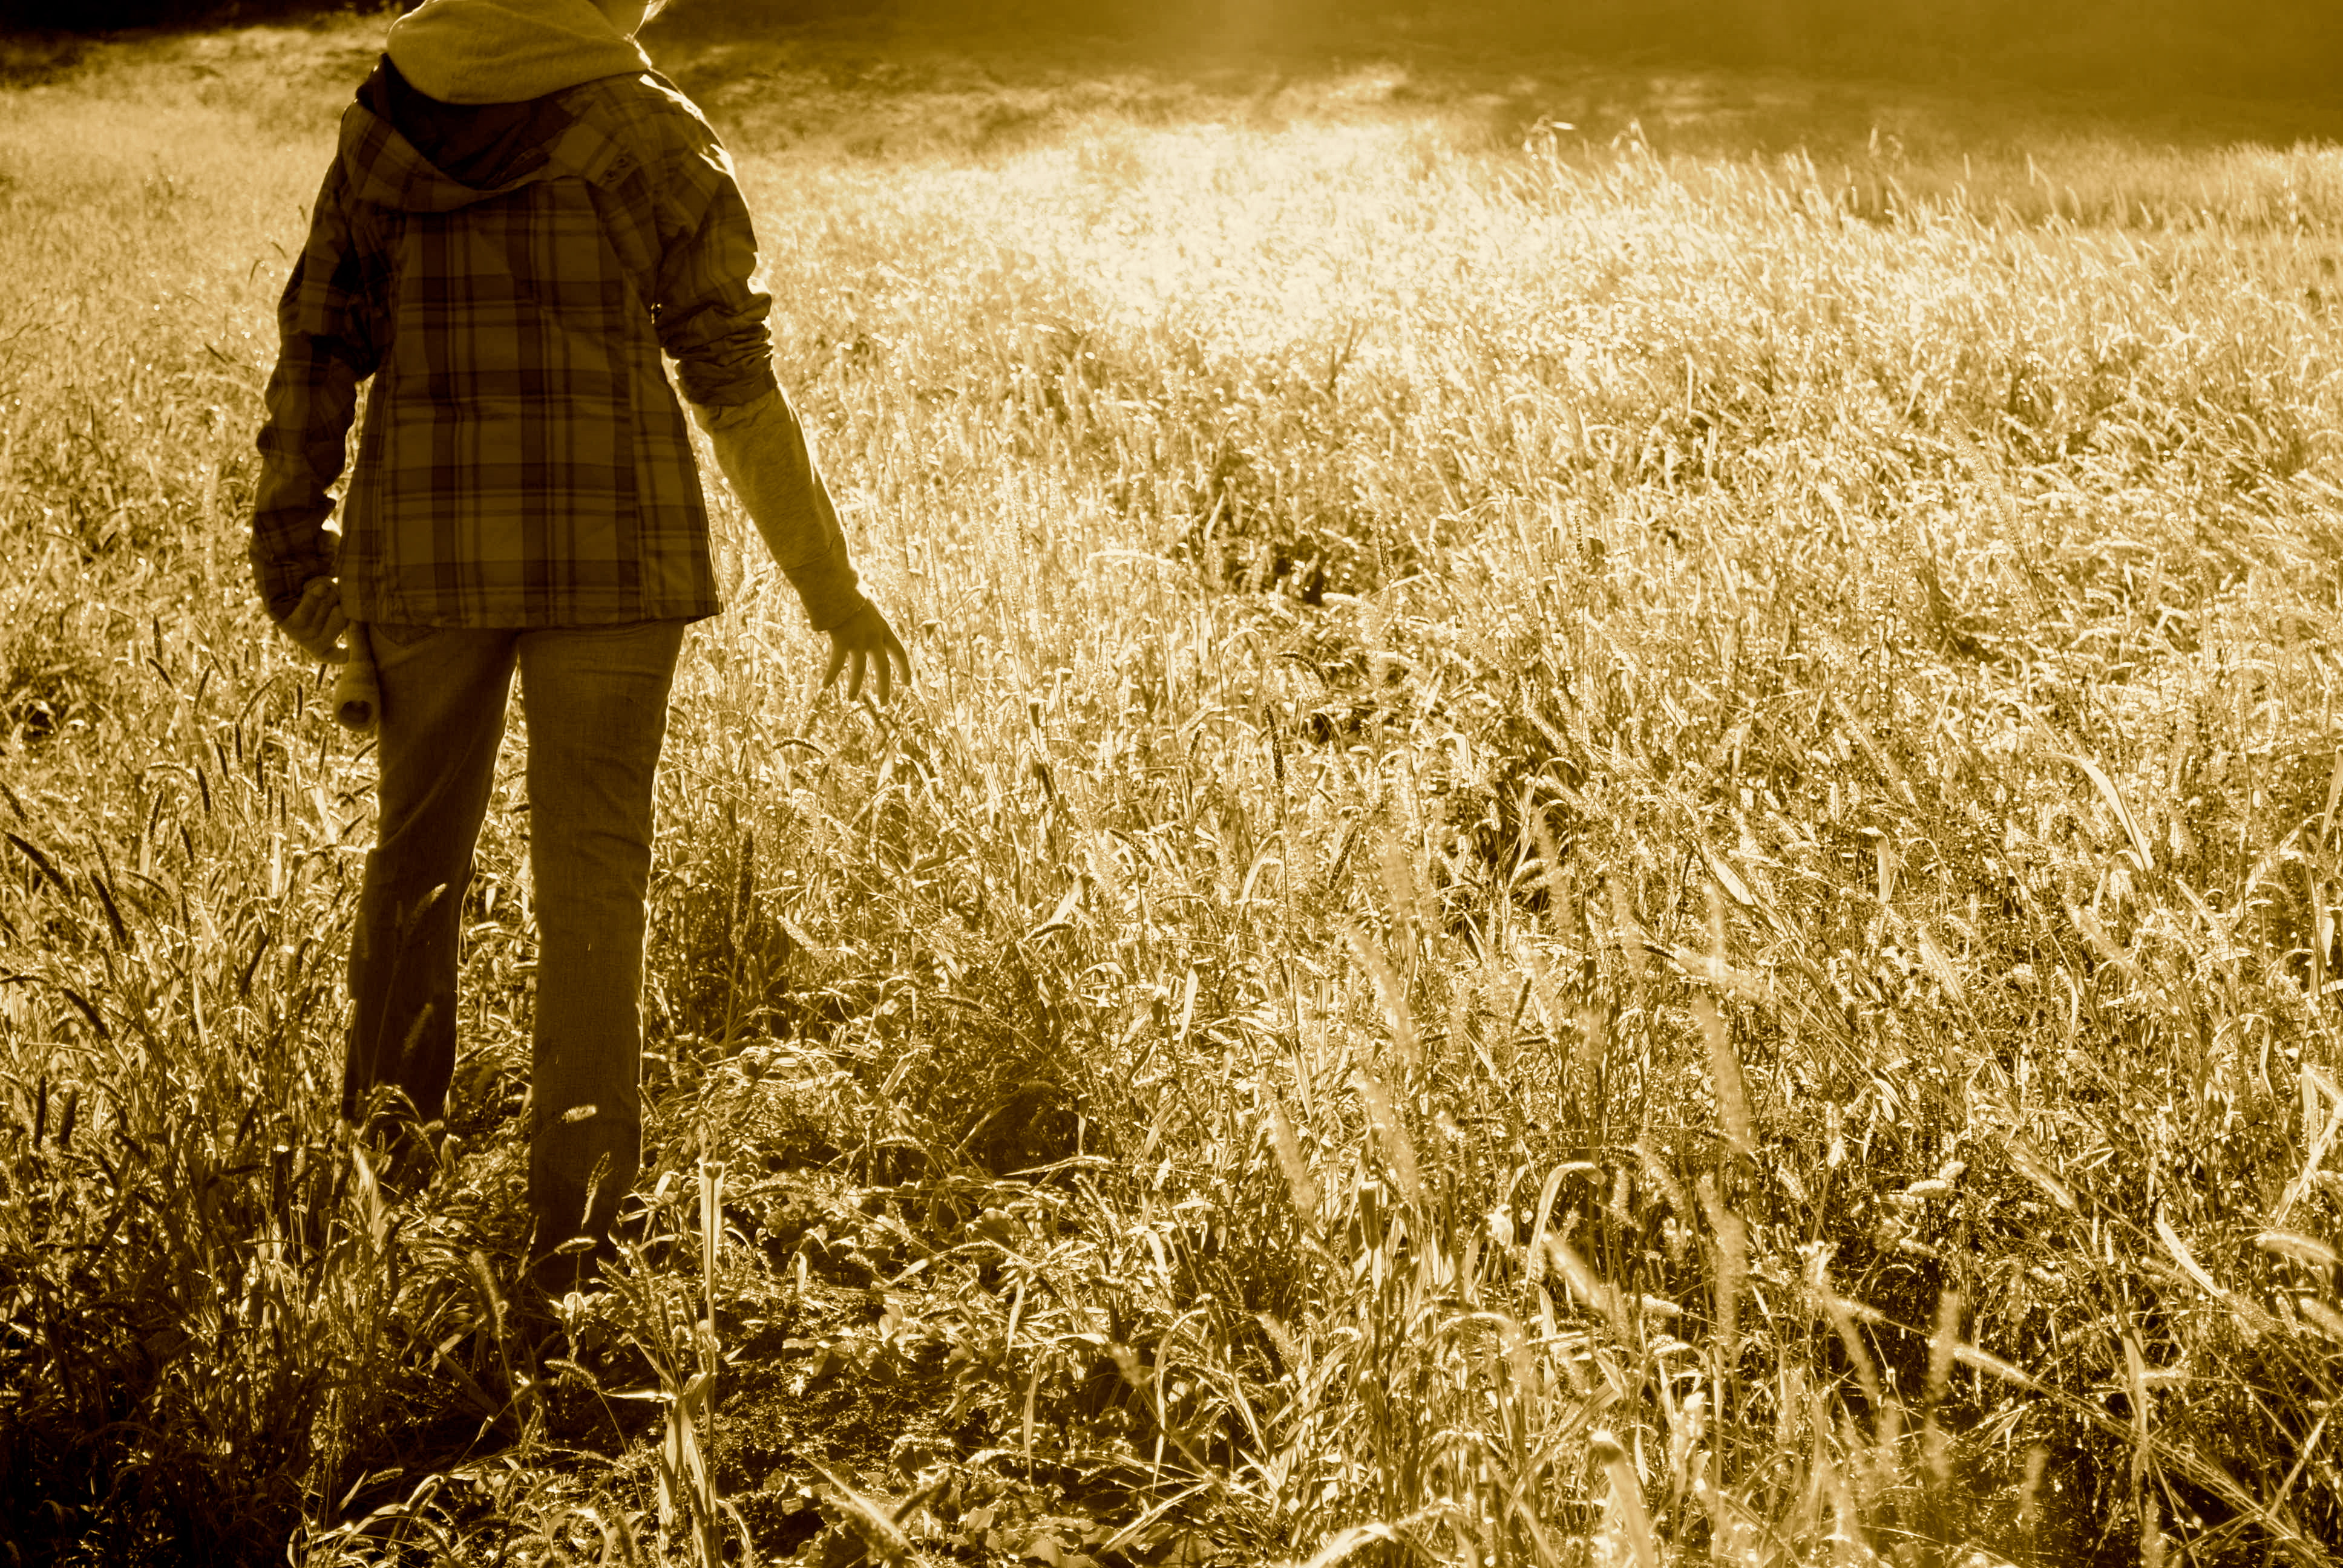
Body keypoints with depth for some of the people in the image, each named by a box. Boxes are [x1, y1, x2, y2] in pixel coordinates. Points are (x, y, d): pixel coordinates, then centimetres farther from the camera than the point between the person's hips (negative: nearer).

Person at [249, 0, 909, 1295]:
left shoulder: (386, 118, 6)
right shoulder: (652, 134, -2)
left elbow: (317, 345, 4)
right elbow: (733, 383, -2)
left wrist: (290, 542, 11)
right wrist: (827, 580, 5)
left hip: (422, 543, 3)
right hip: (608, 549, -3)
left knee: (419, 836, 22)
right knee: (590, 871, 4)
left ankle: (381, 1133, 31)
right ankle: (571, 1220, 4)